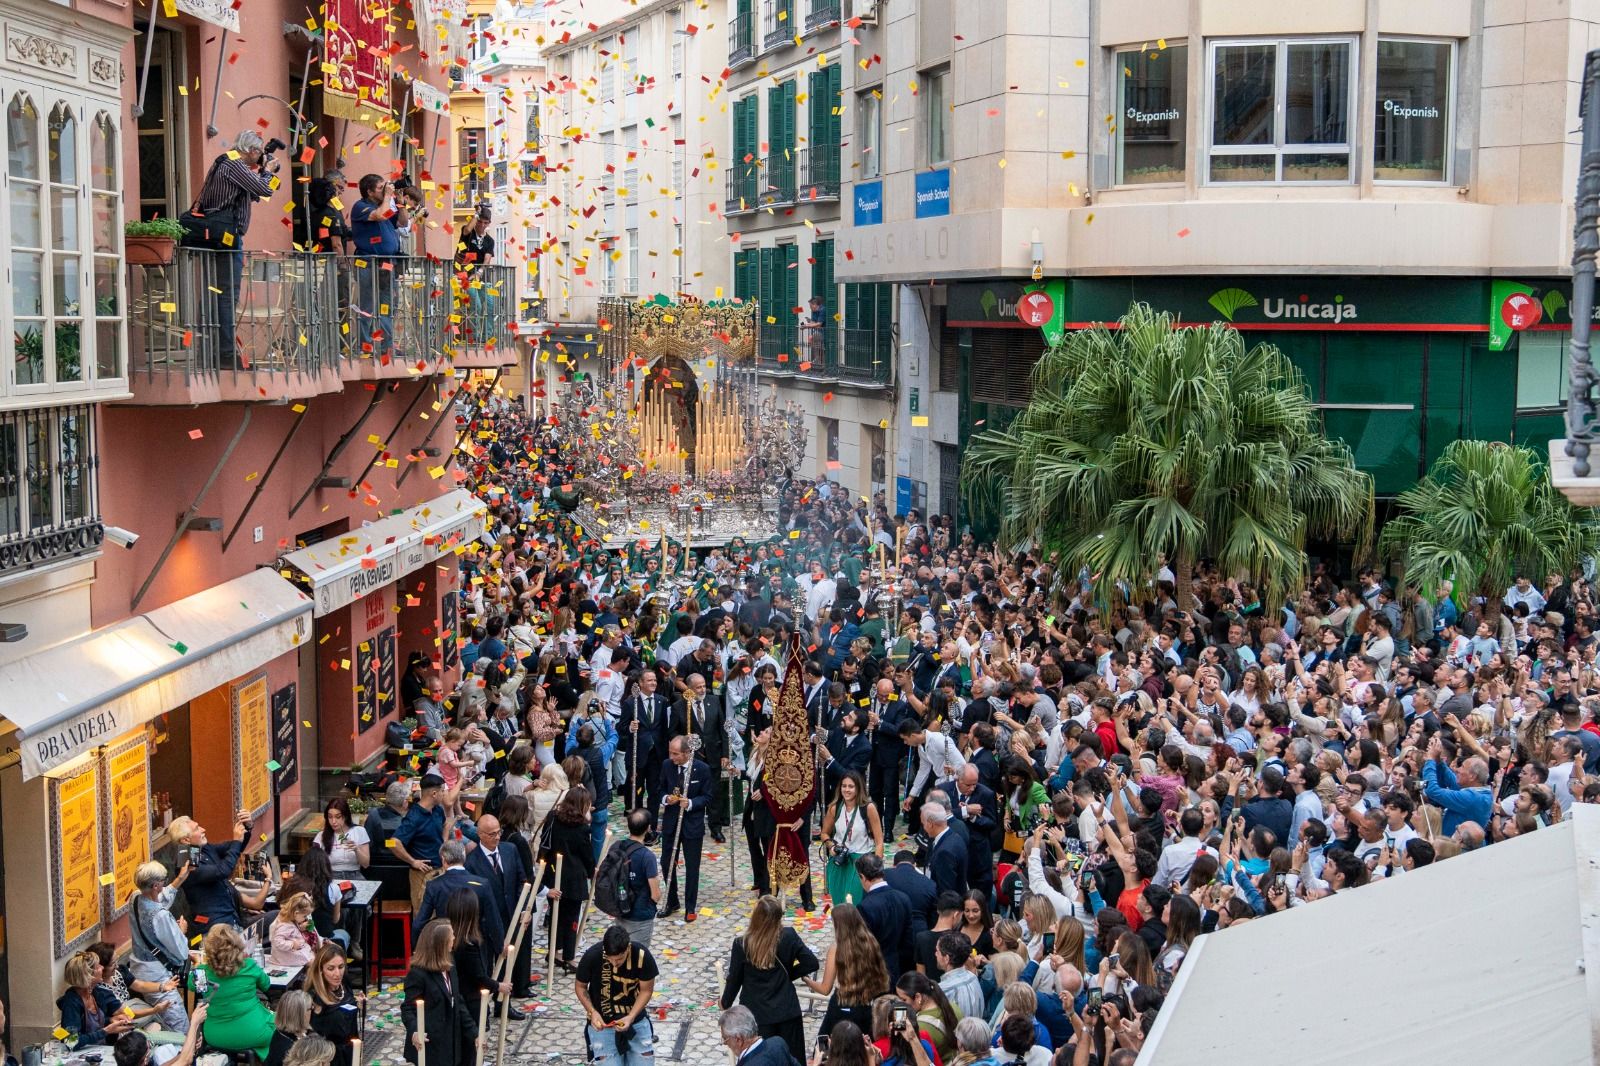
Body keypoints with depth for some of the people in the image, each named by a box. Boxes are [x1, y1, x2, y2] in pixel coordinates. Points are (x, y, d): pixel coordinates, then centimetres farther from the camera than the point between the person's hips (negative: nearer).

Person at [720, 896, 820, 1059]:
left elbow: (734, 978, -5)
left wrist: (725, 1003, 13)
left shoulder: (741, 944, -15)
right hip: (787, 1010, 1)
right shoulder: (789, 936, -12)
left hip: (756, 1014, -1)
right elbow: (811, 963, -9)